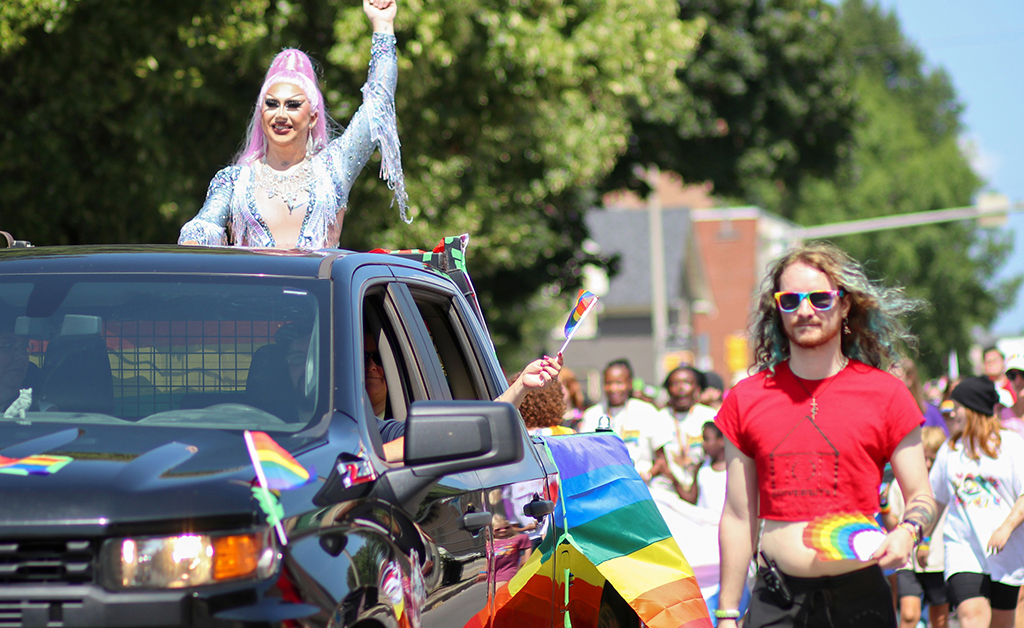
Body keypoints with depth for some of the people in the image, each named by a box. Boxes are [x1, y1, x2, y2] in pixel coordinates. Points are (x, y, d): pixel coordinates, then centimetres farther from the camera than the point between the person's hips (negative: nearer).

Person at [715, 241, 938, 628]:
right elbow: (737, 517, 11)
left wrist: (907, 532, -15)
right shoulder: (745, 399, 7)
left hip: (858, 597, -1)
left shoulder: (886, 394, 2)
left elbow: (921, 496, 8)